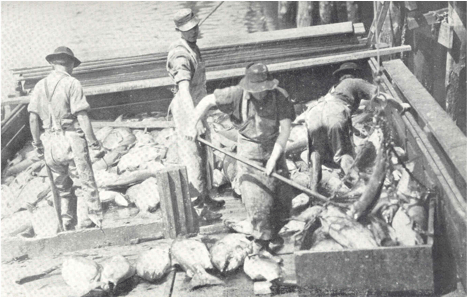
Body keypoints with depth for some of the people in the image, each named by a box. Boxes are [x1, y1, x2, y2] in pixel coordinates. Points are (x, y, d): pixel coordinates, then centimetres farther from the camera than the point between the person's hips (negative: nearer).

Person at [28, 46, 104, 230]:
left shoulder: (40, 85, 9)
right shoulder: (72, 83, -7)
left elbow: (33, 118, 7)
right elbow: (82, 117, -12)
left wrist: (37, 144, 16)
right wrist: (94, 144, -9)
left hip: (50, 142, 6)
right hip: (71, 140, -6)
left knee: (61, 188, 16)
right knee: (86, 186, 0)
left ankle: (67, 228, 19)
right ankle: (88, 226, -4)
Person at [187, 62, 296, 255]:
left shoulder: (280, 96, -14)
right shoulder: (237, 94, -16)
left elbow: (285, 129, -15)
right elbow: (208, 101, -5)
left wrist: (273, 159, -20)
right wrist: (193, 125, -9)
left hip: (273, 148, 2)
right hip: (249, 150, -2)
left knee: (281, 196, 5)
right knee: (256, 198, -8)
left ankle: (273, 234, 30)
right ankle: (261, 240, 9)